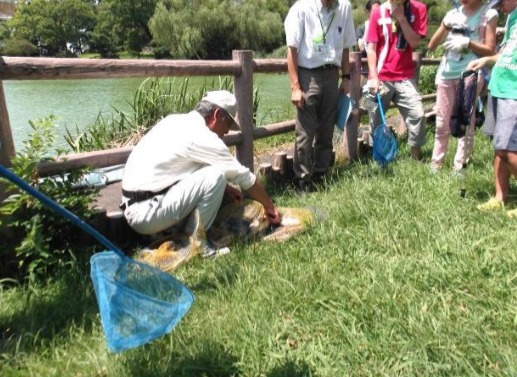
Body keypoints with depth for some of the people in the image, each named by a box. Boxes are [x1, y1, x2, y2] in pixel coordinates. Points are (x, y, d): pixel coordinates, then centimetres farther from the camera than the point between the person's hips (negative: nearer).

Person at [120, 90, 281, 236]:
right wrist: (269, 206, 8)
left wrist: (224, 188, 20)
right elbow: (244, 176, -5)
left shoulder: (176, 121, 11)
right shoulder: (202, 137, -14)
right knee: (216, 175, -15)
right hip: (147, 214, -9)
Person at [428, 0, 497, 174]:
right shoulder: (452, 14, 12)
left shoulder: (488, 14, 3)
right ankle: (436, 165, 12)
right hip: (446, 74, 4)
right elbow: (431, 46, 8)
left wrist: (467, 43, -15)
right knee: (442, 124, 6)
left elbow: (490, 51, -1)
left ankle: (459, 169, 2)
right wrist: (446, 27, -6)